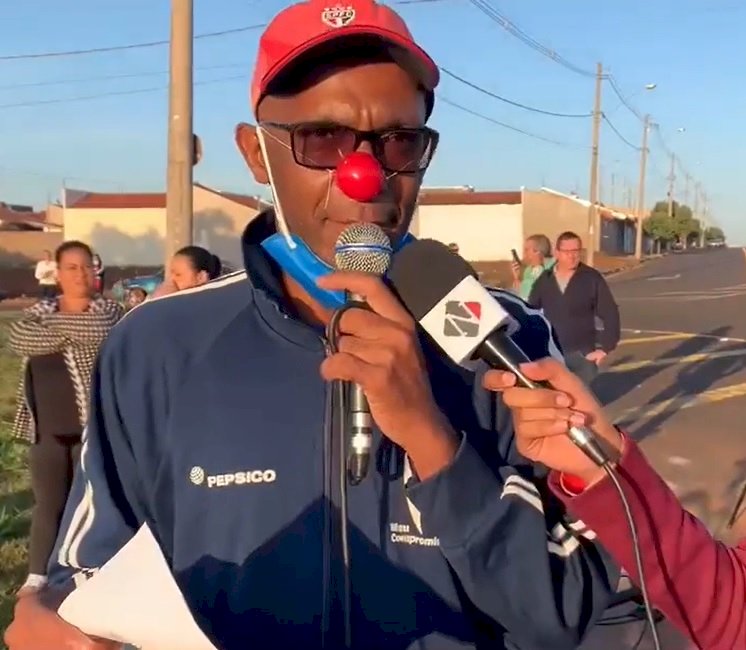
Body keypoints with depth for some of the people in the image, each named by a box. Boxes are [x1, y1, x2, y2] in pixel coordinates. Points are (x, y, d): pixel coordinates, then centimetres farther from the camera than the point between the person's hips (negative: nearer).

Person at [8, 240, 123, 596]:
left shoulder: (107, 310, -1)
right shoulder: (40, 311, 8)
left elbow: (98, 333, -25)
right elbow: (19, 338, -13)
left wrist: (55, 324, -12)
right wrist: (71, 333, -15)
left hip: (95, 426, -2)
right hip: (48, 429, 2)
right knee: (48, 503, 8)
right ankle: (38, 576, 20)